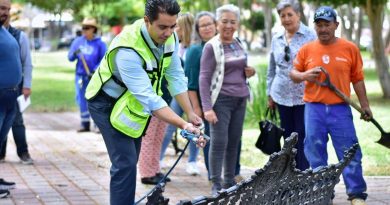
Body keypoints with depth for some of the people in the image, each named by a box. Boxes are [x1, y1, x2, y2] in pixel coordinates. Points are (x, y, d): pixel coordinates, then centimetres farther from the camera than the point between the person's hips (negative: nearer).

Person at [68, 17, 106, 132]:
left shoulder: (99, 43, -4)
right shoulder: (78, 41, 6)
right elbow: (70, 57, 6)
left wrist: (95, 71, -16)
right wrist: (74, 54, -16)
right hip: (80, 75, 4)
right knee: (81, 100, 7)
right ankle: (85, 124, 16)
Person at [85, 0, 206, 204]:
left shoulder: (169, 37, -14)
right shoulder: (127, 49, -37)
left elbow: (175, 76, -4)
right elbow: (148, 98, -40)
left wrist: (190, 113, -7)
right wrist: (183, 125, -44)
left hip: (133, 104, 8)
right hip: (107, 104, -8)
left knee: (130, 162, 15)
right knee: (125, 164, -16)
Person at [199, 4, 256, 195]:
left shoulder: (238, 44, 12)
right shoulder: (211, 46, -8)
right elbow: (204, 78, -12)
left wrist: (249, 72, 0)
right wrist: (207, 107, -19)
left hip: (240, 99, 6)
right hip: (221, 99, -6)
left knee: (234, 142, 9)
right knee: (219, 142, -7)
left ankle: (229, 181, 19)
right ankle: (216, 185, -1)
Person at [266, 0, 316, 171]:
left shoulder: (310, 36, -4)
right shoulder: (276, 39, 11)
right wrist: (270, 94, 17)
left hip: (304, 96, -5)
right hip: (282, 96, 5)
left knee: (302, 138, -4)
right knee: (288, 137, 11)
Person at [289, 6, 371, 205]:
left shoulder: (350, 48, 2)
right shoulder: (306, 49, 3)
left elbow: (357, 78, 8)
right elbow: (293, 73, 11)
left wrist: (365, 105, 8)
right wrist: (304, 75, -11)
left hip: (340, 109, -1)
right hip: (314, 108, 1)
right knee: (316, 154, 5)